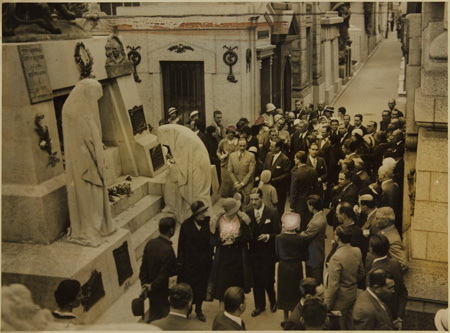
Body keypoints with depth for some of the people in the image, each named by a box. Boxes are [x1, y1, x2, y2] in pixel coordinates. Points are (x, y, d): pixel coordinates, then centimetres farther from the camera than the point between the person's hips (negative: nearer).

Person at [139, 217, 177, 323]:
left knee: (153, 315, 29)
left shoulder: (150, 243, -7)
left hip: (152, 290, 7)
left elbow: (144, 267, -1)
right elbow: (164, 275, -25)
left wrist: (144, 285, 4)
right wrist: (152, 286, -9)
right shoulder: (168, 250, -30)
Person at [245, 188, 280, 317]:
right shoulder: (247, 213, 2)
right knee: (256, 280, 10)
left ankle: (273, 301, 28)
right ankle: (259, 305, 28)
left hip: (268, 253, -3)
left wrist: (268, 236, -24)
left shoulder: (272, 213, -6)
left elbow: (277, 233, -7)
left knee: (267, 280, 0)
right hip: (254, 252, 3)